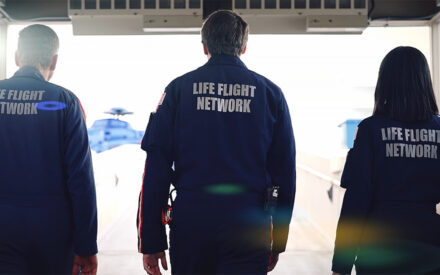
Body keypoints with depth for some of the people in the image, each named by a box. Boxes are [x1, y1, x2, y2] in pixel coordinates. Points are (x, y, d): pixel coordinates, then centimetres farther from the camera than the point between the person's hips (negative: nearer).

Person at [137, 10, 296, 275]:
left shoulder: (179, 89, 3)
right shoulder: (270, 92, 4)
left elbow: (156, 167, -2)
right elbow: (285, 171, 5)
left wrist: (151, 241, 3)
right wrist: (278, 240, 13)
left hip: (190, 220, 1)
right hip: (249, 222, 0)